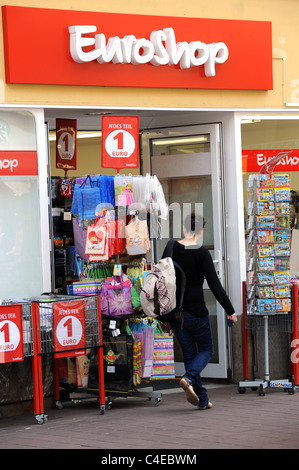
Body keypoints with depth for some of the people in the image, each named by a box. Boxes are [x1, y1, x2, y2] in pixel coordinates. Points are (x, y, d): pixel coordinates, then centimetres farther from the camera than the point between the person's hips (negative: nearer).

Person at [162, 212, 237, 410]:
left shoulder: (171, 248, 2)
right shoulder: (202, 253, -13)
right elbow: (215, 285, -15)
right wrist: (230, 311, -7)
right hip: (195, 310, -5)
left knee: (189, 353, 12)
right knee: (207, 349, 13)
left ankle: (202, 399, 11)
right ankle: (189, 379, -15)